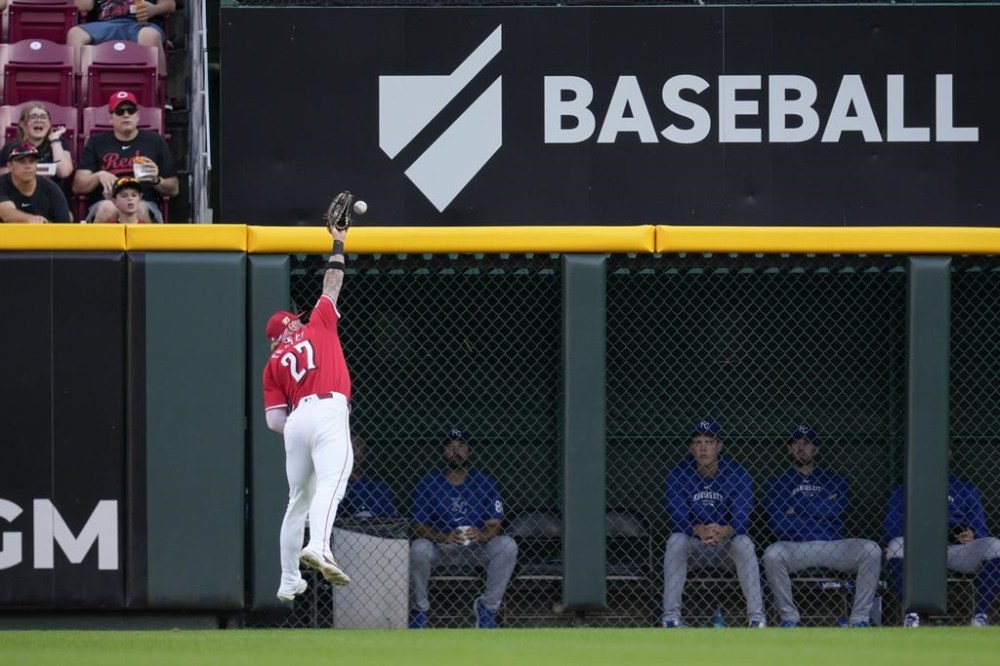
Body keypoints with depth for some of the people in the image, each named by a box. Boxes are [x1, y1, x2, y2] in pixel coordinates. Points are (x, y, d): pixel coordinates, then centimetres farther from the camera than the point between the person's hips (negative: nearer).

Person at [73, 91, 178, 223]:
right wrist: (99, 176, -10)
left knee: (140, 209, -36)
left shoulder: (154, 141, 16)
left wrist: (157, 181, -7)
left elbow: (174, 189, 16)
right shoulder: (96, 142, 17)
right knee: (108, 208, -36)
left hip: (144, 204, 0)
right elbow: (77, 186, 10)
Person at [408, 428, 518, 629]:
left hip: (477, 548, 1)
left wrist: (481, 535, -30)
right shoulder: (428, 484, -3)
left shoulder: (486, 483, -1)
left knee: (507, 545, -27)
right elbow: (419, 526, -8)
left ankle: (488, 606, -12)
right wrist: (445, 537, -28)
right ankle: (419, 609, -12)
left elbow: (495, 526, -5)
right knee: (419, 548, -34)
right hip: (441, 549, -1)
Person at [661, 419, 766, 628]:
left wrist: (724, 531, -45)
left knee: (744, 543, -31)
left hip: (727, 545, 0)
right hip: (693, 547, 1)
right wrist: (699, 531, -42)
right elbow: (678, 515, -19)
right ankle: (671, 616, -31)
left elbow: (741, 518, -21)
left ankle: (756, 617, -32)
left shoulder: (737, 475, -9)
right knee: (676, 540, -30)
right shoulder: (679, 475, -7)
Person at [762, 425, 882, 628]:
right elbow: (777, 524, -1)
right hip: (796, 548, -1)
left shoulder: (834, 480, 18)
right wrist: (820, 507, -3)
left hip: (834, 547, 1)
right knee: (772, 554, -34)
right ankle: (788, 617, -17)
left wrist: (796, 508, -1)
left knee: (871, 550, -25)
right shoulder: (777, 484, 15)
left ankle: (860, 617, -20)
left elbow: (834, 509, -4)